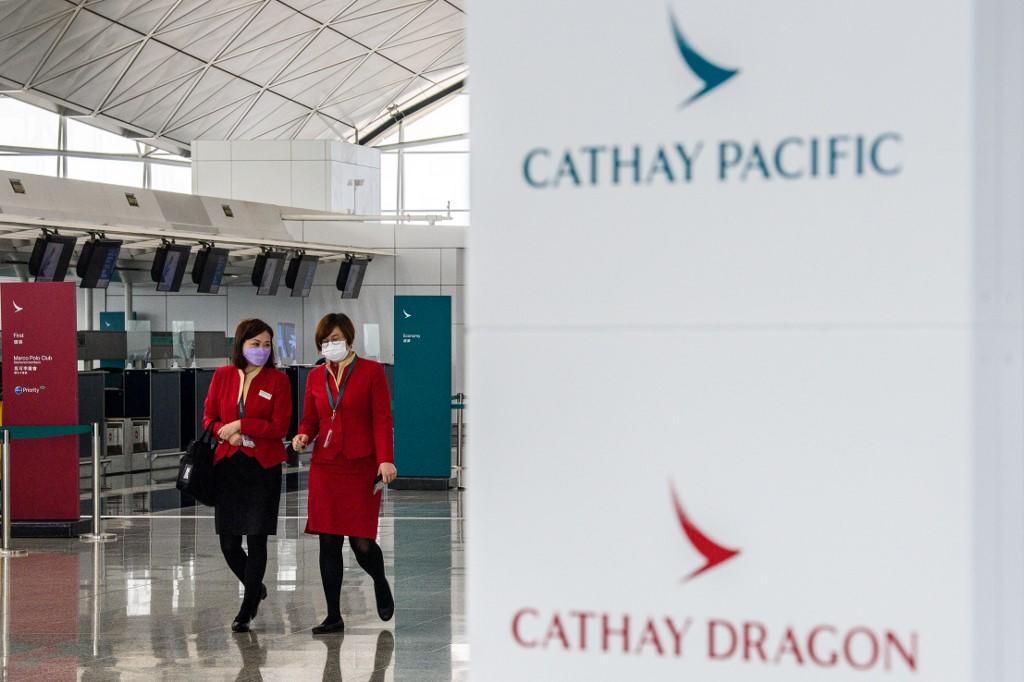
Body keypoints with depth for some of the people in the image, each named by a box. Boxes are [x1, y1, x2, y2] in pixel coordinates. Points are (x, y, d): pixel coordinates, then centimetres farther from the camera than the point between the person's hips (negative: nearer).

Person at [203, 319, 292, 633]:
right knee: (228, 544, 4)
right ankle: (256, 589, 32)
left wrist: (240, 425, -13)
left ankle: (247, 611, 12)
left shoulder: (278, 380, -3)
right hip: (227, 465, 3)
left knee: (256, 540, -1)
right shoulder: (222, 376, 6)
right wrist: (228, 433, -11)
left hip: (263, 468, -3)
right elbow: (208, 417, 8)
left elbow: (279, 427, -9)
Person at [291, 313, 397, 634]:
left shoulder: (371, 371, 0)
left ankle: (381, 584, 27)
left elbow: (382, 420, -5)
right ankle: (334, 616, 8)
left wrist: (386, 460, -16)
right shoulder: (316, 376, 12)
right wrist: (303, 436, -5)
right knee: (329, 542, 1)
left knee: (362, 542, -6)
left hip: (361, 466, -4)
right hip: (325, 466, 4)